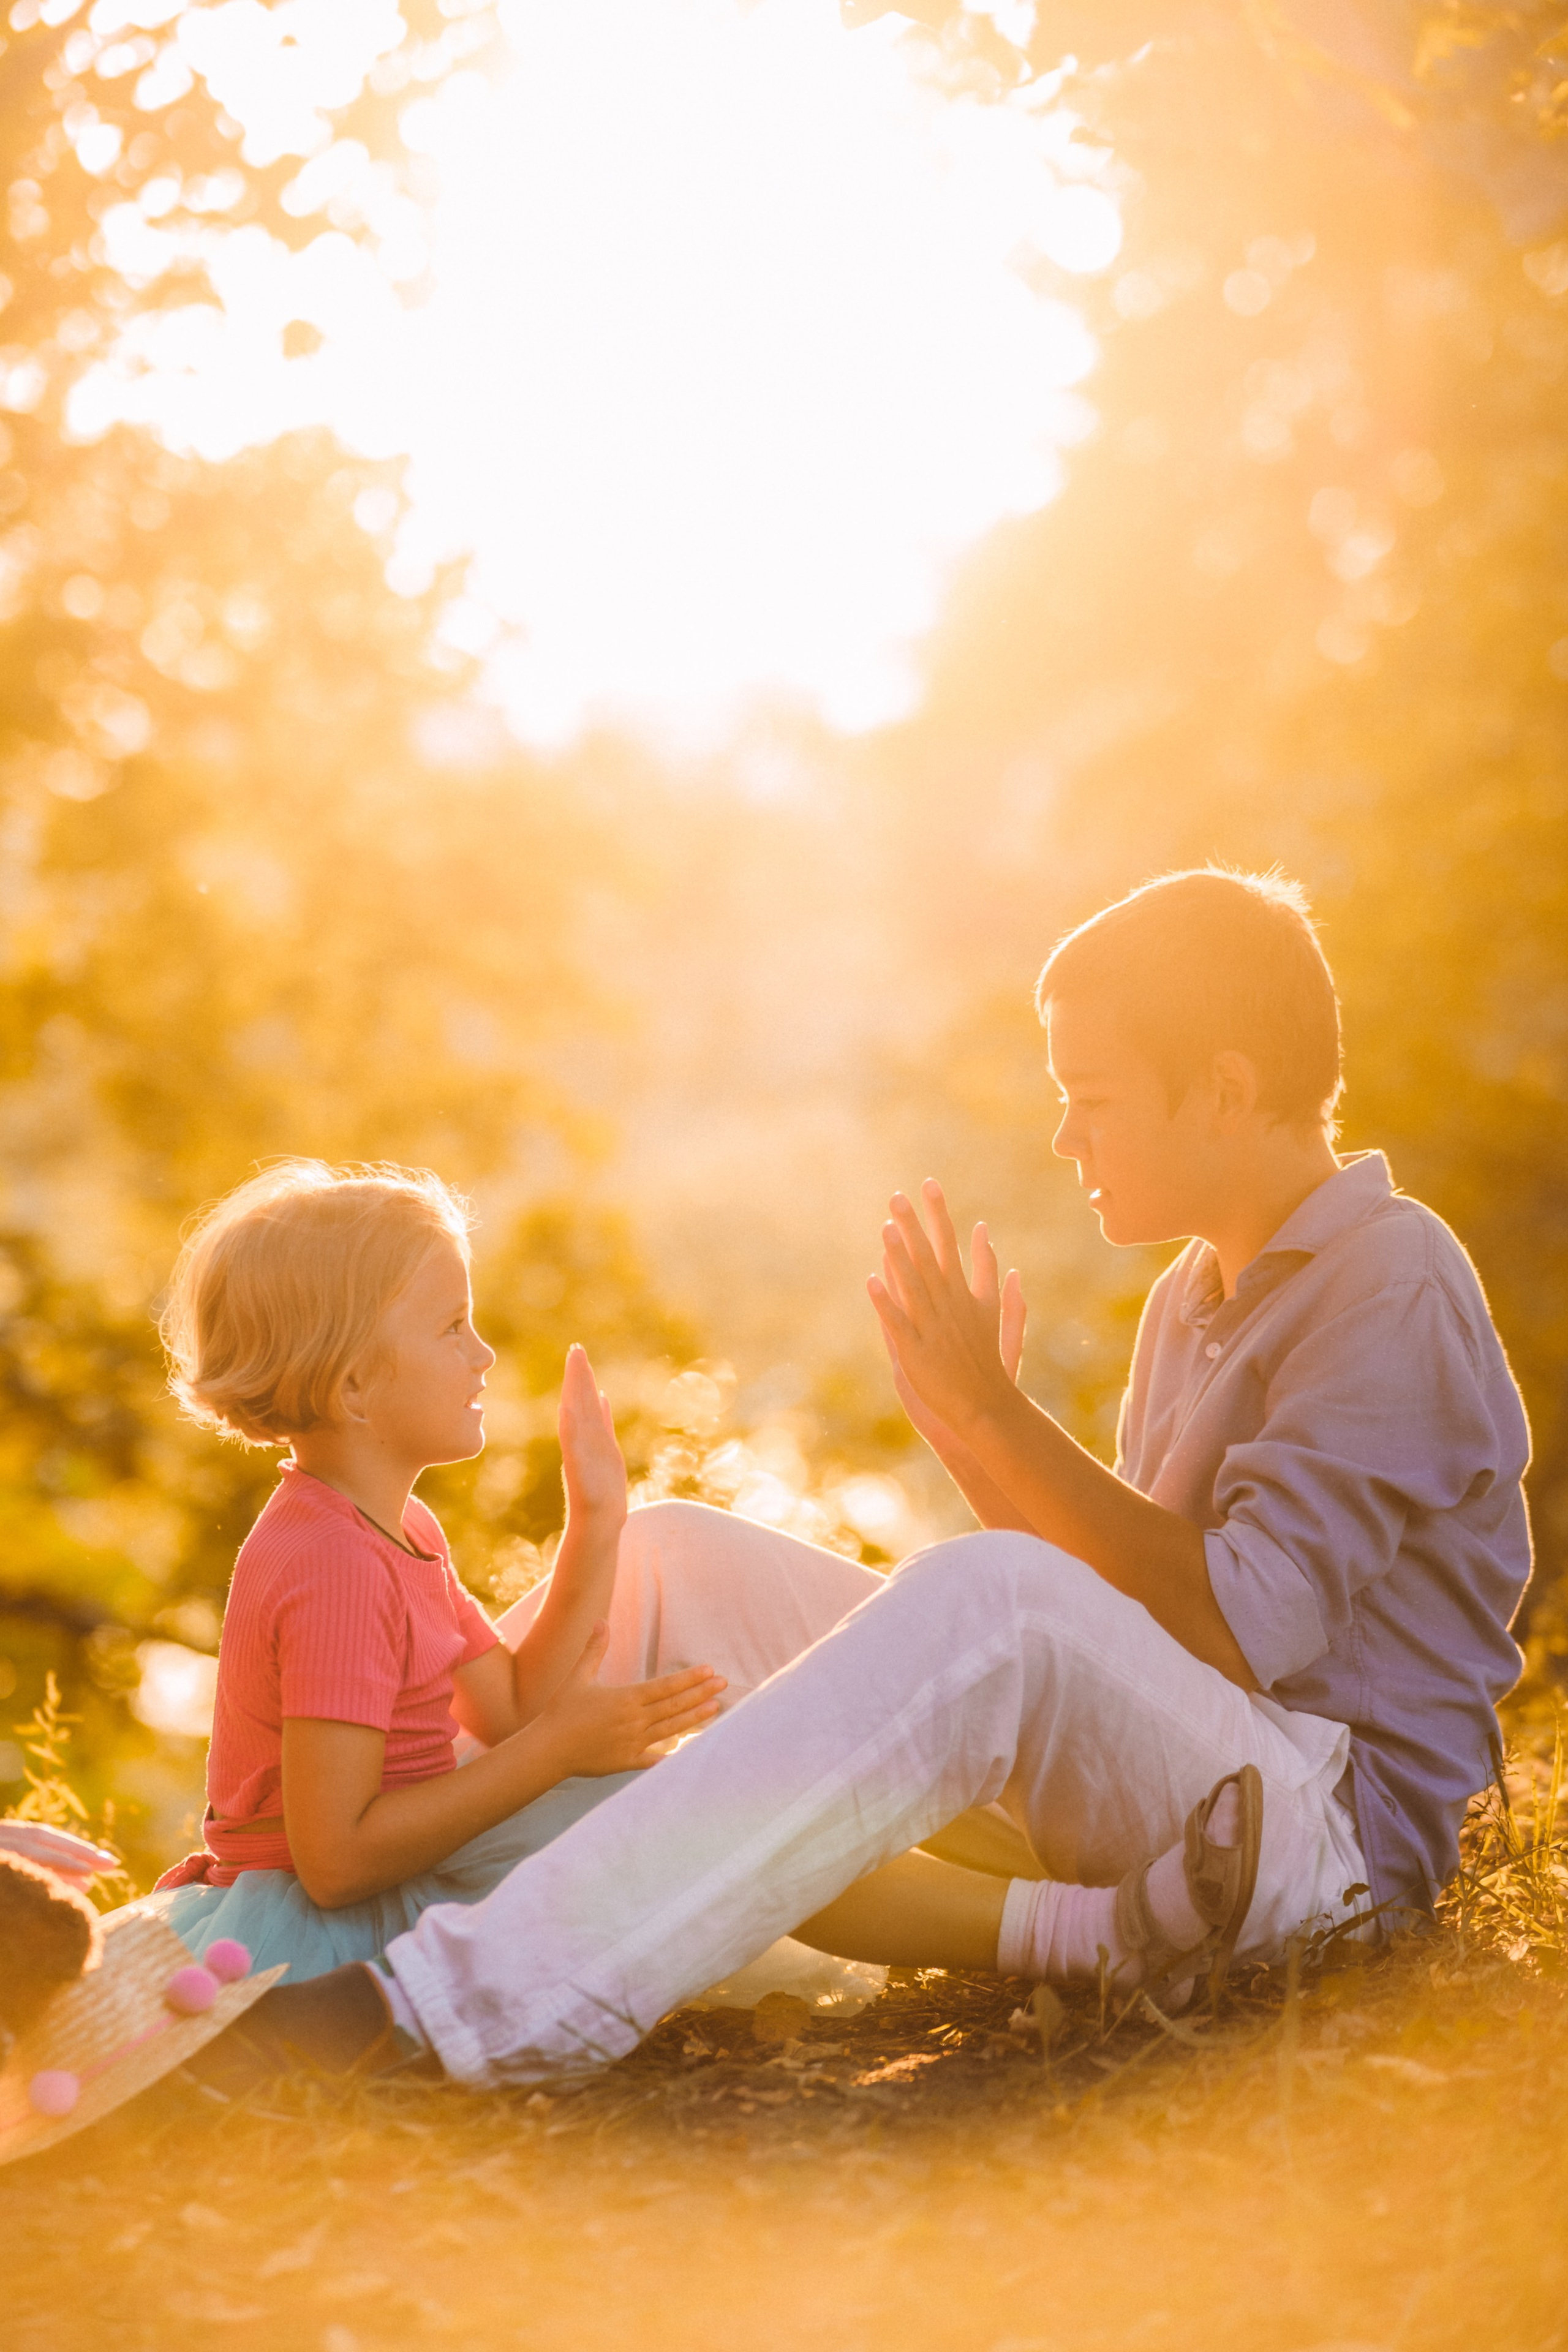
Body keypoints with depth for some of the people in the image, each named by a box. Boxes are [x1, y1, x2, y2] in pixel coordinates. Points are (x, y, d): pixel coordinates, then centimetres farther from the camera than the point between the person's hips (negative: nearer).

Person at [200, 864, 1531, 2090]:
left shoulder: (1395, 1285, -10)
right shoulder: (1200, 1291, 18)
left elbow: (1236, 1628, -19)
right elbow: (1137, 1597, 15)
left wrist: (999, 1410, -17)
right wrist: (964, 1423, 2)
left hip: (1330, 1821, -9)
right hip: (1134, 1793, 9)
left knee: (989, 1603, -40)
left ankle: (473, 2000, -46)